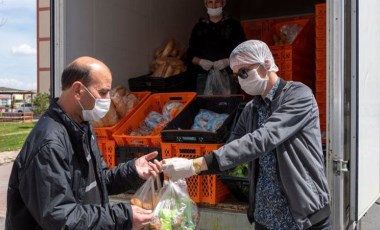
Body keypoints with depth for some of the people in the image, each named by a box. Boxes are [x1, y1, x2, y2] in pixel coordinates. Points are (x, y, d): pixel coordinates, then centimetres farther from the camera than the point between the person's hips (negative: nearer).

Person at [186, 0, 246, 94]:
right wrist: (200, 62, -8)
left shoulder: (233, 25, 6)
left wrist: (228, 61, -16)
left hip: (228, 77, -2)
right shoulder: (199, 27, 13)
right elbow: (190, 54, 13)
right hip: (204, 78, 2)